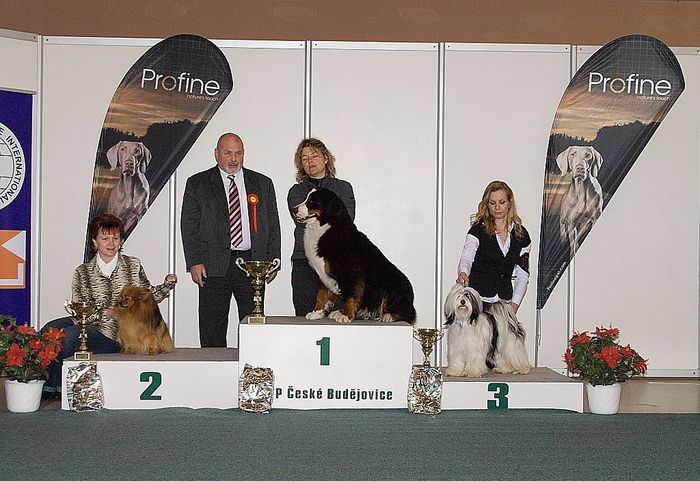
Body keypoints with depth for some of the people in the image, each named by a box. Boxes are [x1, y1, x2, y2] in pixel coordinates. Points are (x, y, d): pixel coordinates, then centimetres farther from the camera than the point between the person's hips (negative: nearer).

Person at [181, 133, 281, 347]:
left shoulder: (263, 183, 12)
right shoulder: (197, 184, 6)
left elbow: (273, 224, 12)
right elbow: (189, 225, 2)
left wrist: (273, 261, 4)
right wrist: (194, 262, -7)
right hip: (214, 265, -1)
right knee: (212, 329, 1)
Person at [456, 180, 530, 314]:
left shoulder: (521, 234, 9)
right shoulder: (478, 230, -1)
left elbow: (523, 275, 11)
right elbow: (466, 258, -17)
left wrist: (514, 305, 0)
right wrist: (463, 273, -40)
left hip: (504, 303, 3)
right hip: (477, 300, -3)